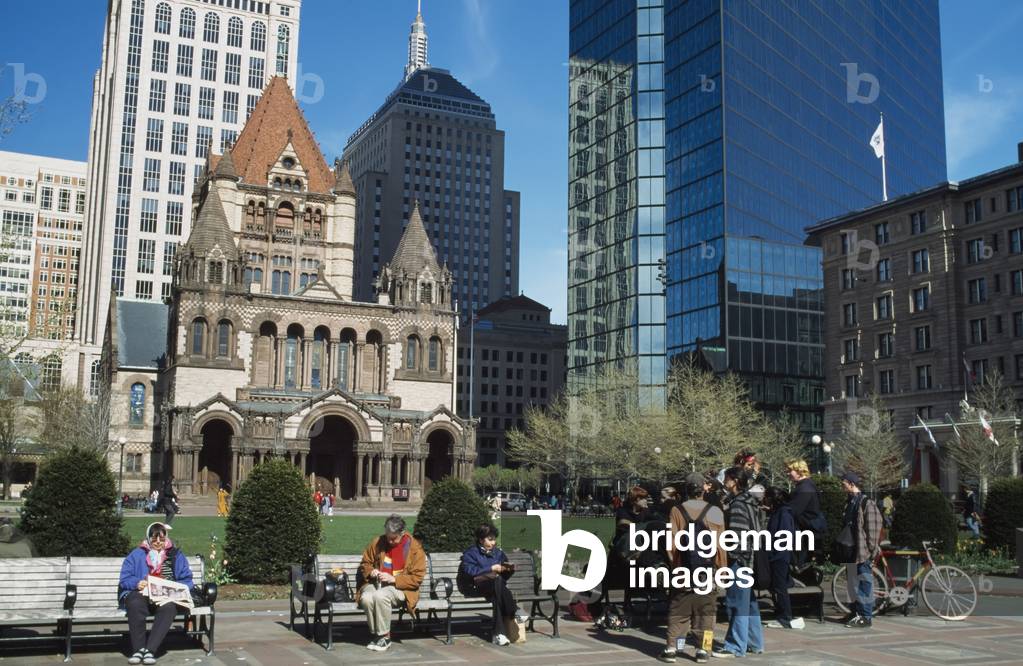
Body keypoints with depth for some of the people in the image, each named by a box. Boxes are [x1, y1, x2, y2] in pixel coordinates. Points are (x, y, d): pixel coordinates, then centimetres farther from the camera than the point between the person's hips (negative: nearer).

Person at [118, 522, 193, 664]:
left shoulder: (176, 556, 19)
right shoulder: (136, 555, 18)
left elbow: (186, 581, 13)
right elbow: (124, 579, 9)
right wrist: (136, 583, -13)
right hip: (140, 594, 0)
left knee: (169, 606, -37)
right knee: (135, 604, -38)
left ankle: (150, 649, -39)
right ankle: (138, 649, -31)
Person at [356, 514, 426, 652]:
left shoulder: (415, 548, -5)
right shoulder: (377, 543, 4)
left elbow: (417, 578, -8)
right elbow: (365, 563, 18)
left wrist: (394, 579, -19)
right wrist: (370, 571, -6)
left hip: (400, 588, -3)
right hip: (376, 583, 3)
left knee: (380, 595, -36)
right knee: (366, 598, -32)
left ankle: (384, 637, -18)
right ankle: (376, 634, -11)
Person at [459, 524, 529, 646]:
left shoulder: (498, 553, 20)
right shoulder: (471, 553, 4)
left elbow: (504, 576, 23)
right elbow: (469, 571, -14)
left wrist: (509, 569, 0)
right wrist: (491, 569, -15)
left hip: (494, 587, 4)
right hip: (474, 588, -4)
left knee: (496, 597, -34)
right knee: (497, 580, -35)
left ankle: (499, 633, -39)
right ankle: (514, 612, -34)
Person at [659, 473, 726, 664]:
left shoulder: (677, 511, -6)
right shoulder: (715, 512, -5)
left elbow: (671, 542, -5)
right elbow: (720, 545, -1)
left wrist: (673, 561, 10)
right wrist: (722, 567, 9)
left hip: (683, 571, 0)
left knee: (678, 612, 8)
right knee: (706, 612, 9)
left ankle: (672, 648, 8)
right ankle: (702, 650, 9)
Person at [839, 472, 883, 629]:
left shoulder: (866, 503, -12)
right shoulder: (849, 502, 15)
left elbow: (873, 529, -13)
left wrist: (871, 550, -15)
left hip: (862, 552, -9)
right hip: (850, 551, 9)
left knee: (863, 585, -5)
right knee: (852, 584, 14)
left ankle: (866, 617, -1)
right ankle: (855, 612, 23)